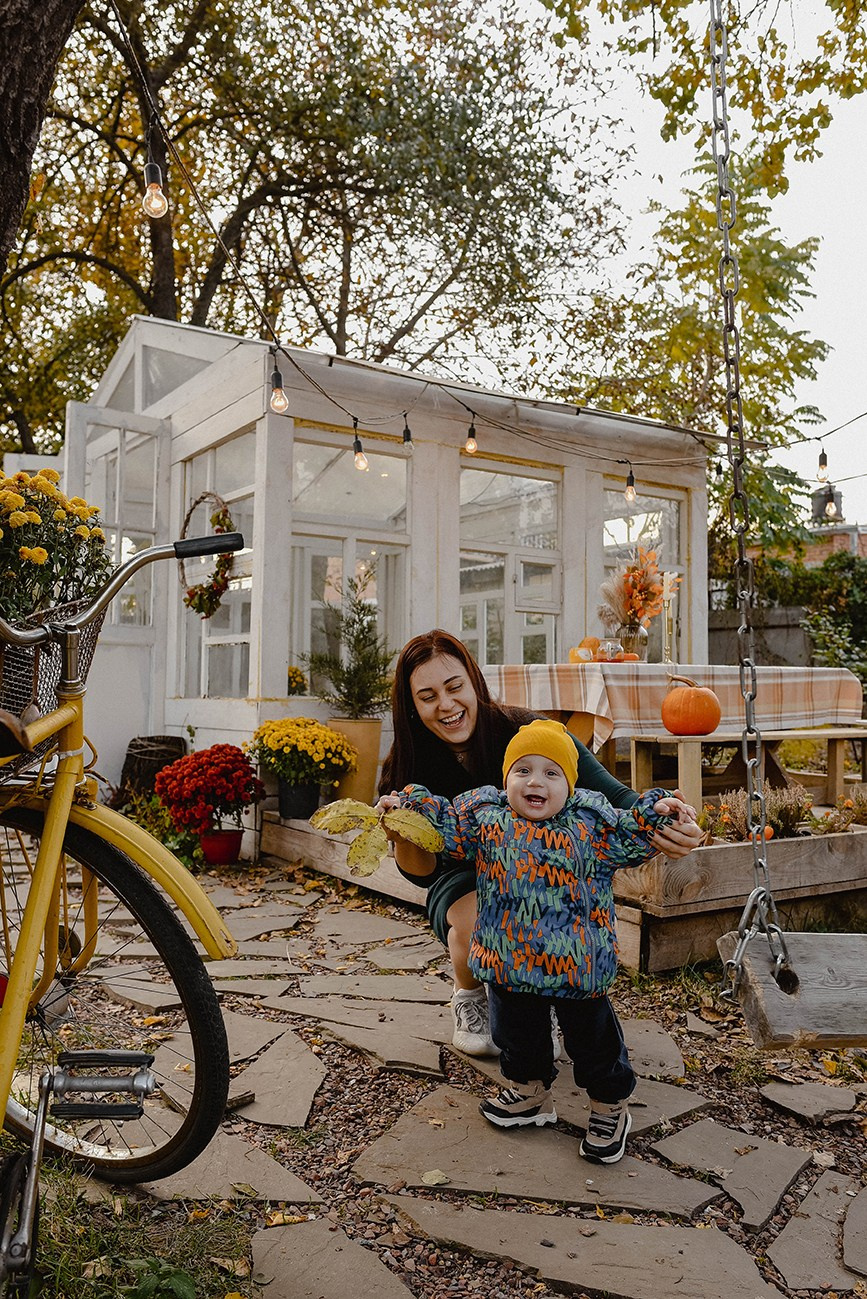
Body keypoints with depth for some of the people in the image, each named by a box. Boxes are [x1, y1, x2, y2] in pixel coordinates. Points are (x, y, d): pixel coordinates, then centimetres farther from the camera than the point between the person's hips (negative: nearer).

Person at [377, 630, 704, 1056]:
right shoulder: (408, 769, -17)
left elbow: (611, 796, -26)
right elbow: (422, 872, -15)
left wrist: (658, 824, -48)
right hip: (465, 883, 0)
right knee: (477, 921, -34)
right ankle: (469, 998, 3)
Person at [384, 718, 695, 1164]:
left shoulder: (590, 819, -9)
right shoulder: (483, 815, -6)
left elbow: (628, 840, 3)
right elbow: (447, 828, 6)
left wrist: (655, 811, -10)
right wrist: (411, 803, -4)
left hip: (578, 964, -2)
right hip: (509, 964, 2)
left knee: (592, 1036, 14)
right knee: (516, 1033, 22)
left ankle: (609, 1106, 38)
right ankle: (529, 1091, 48)